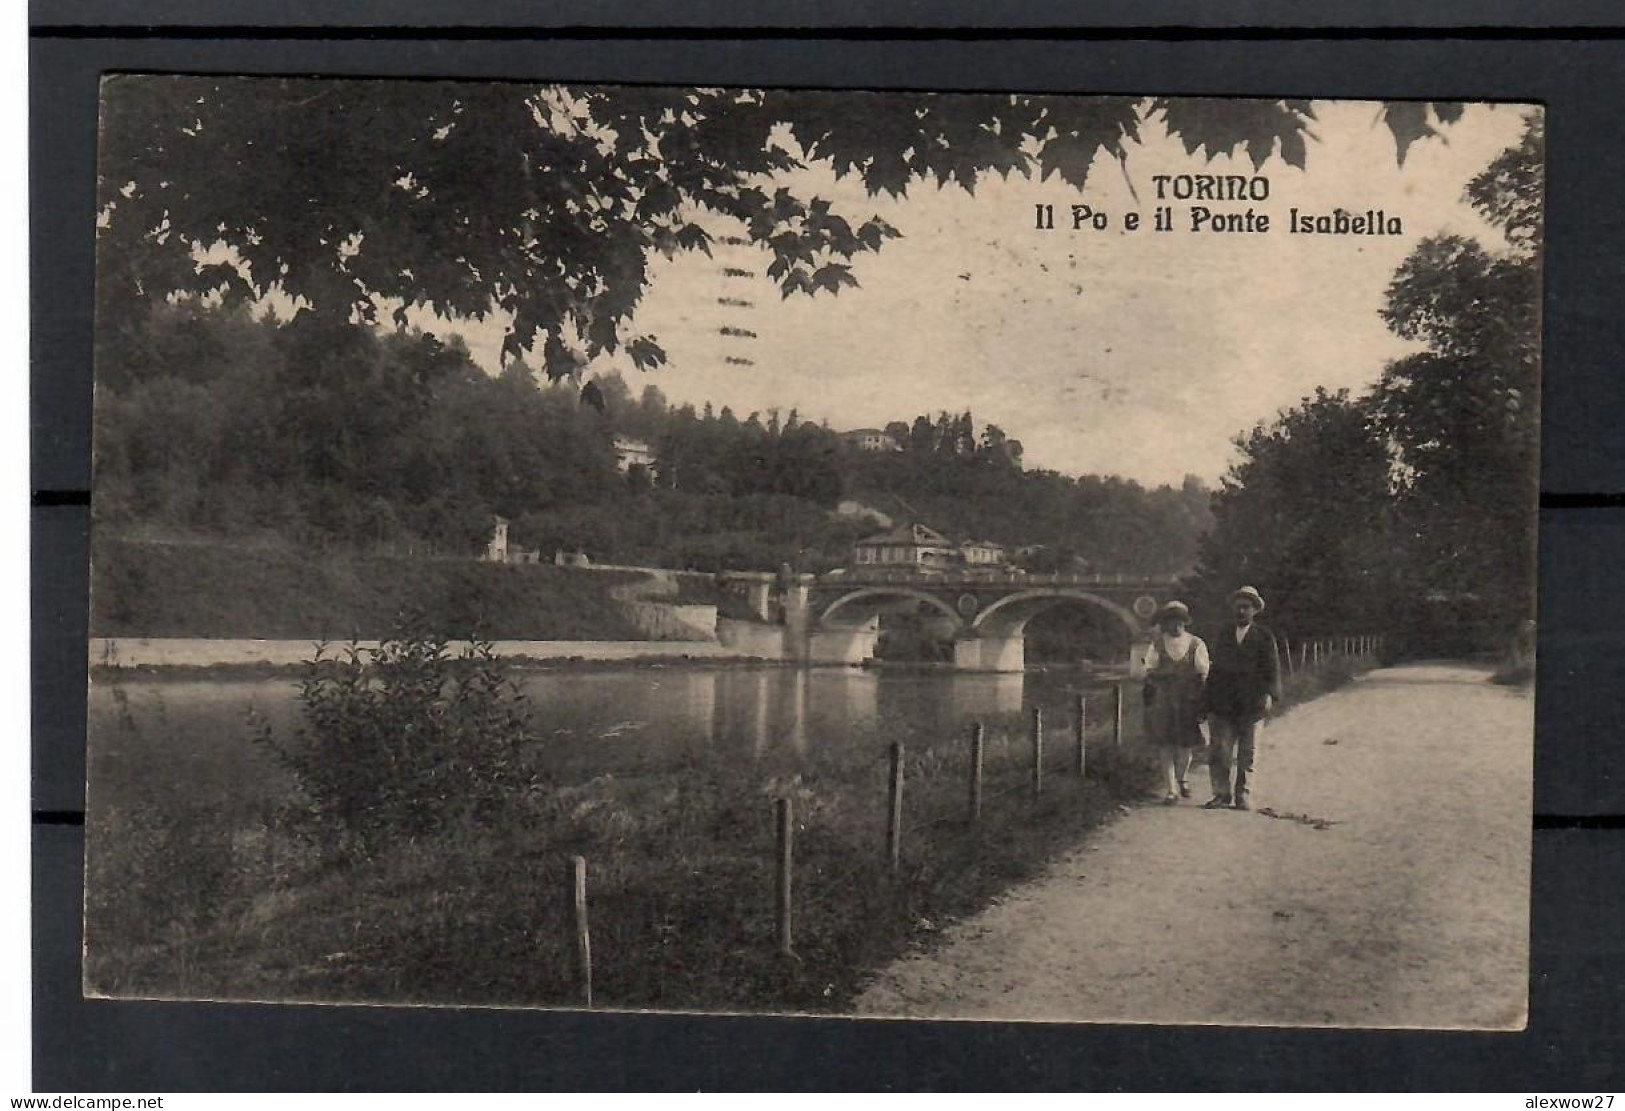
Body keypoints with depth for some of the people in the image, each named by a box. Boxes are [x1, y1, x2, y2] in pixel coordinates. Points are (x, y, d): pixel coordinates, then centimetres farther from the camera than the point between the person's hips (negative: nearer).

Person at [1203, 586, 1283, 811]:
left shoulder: (1265, 637, 7)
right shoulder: (1222, 638, 17)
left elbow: (1272, 669, -1)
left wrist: (1269, 695, -17)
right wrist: (1209, 705, 11)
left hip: (1251, 706, -2)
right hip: (1224, 706, 2)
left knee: (1247, 755, 1)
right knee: (1219, 752, -6)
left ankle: (1242, 797, 9)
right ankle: (1222, 794, 3)